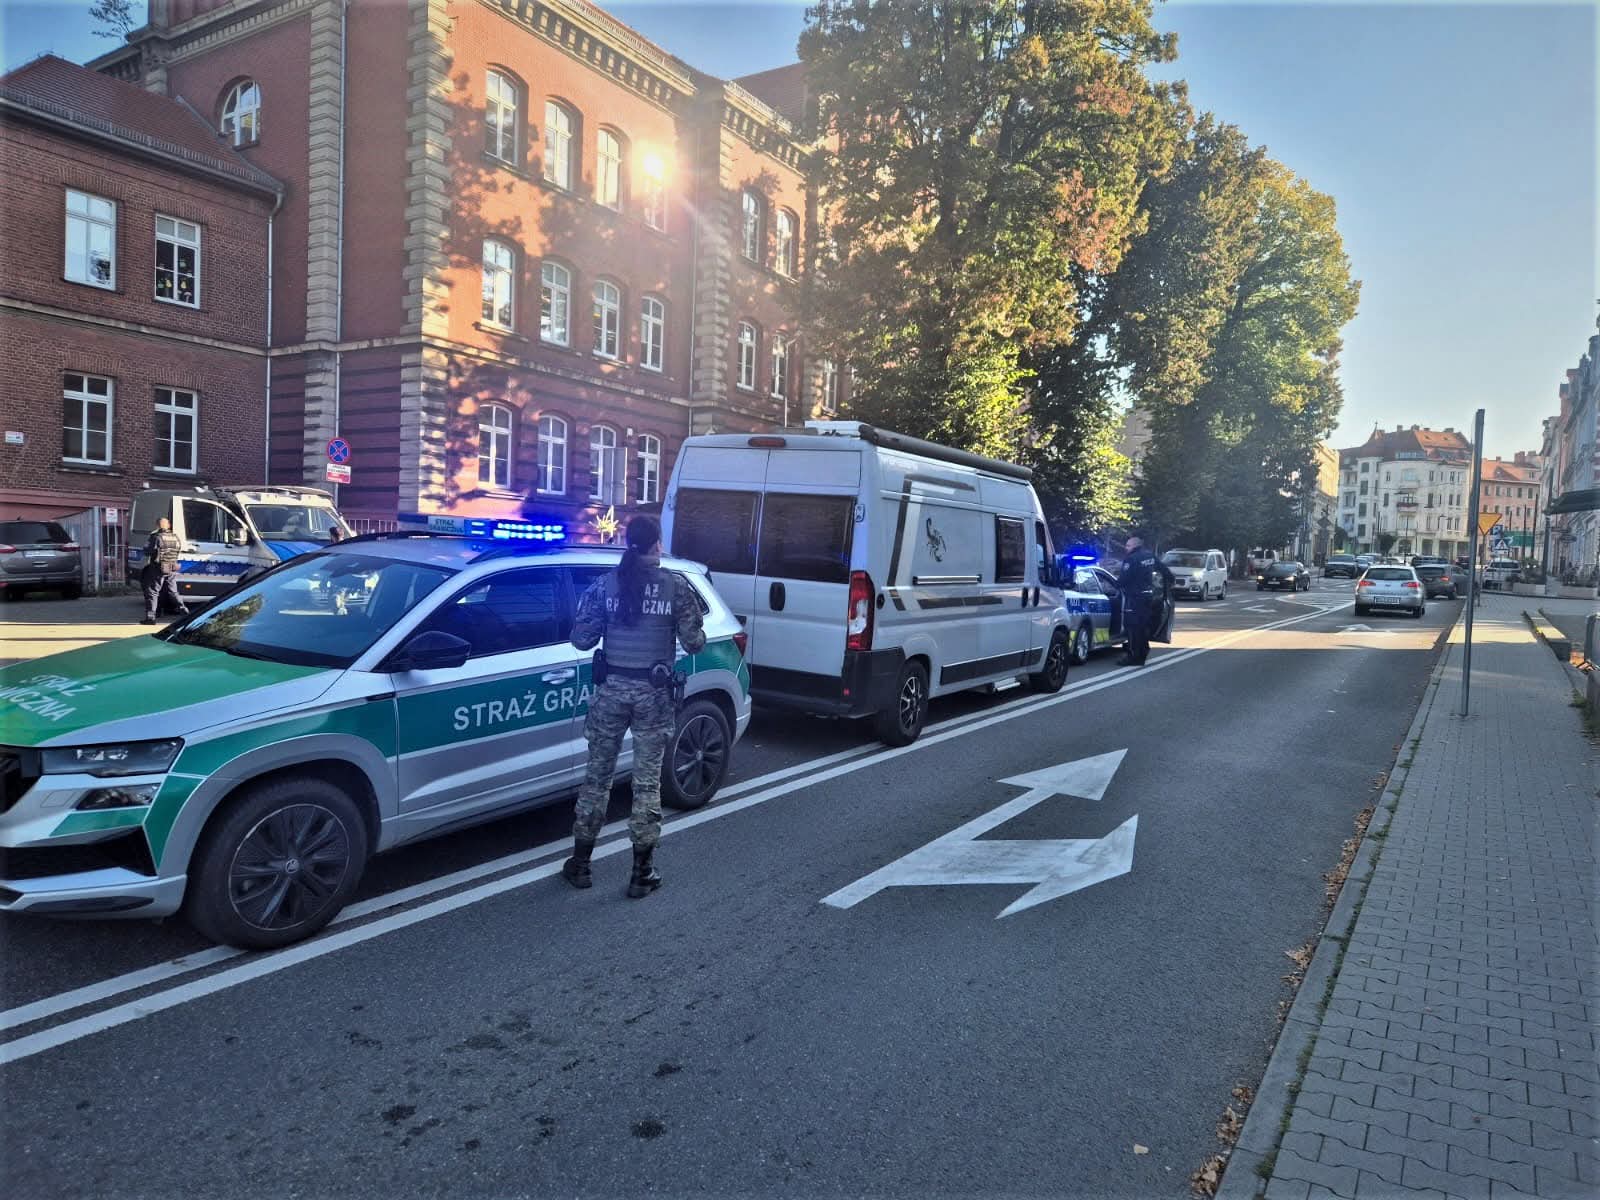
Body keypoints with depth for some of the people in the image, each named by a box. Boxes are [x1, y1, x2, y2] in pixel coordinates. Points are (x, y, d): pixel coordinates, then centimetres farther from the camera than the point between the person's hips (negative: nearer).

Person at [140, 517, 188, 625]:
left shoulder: (157, 538, -13)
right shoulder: (175, 538, 4)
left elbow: (147, 551, -10)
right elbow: (179, 550, 11)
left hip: (158, 569, -5)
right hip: (172, 570, 5)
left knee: (152, 592, 2)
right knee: (173, 592, 16)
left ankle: (150, 617, -1)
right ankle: (184, 611, 10)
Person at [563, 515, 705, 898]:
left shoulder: (605, 583, -2)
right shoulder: (675, 586, -6)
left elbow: (581, 639, -4)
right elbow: (694, 642, -8)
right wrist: (684, 632, 14)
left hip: (611, 688, 1)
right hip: (653, 692, -1)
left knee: (597, 775, 14)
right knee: (647, 781, 7)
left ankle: (579, 864, 23)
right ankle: (642, 872, 13)